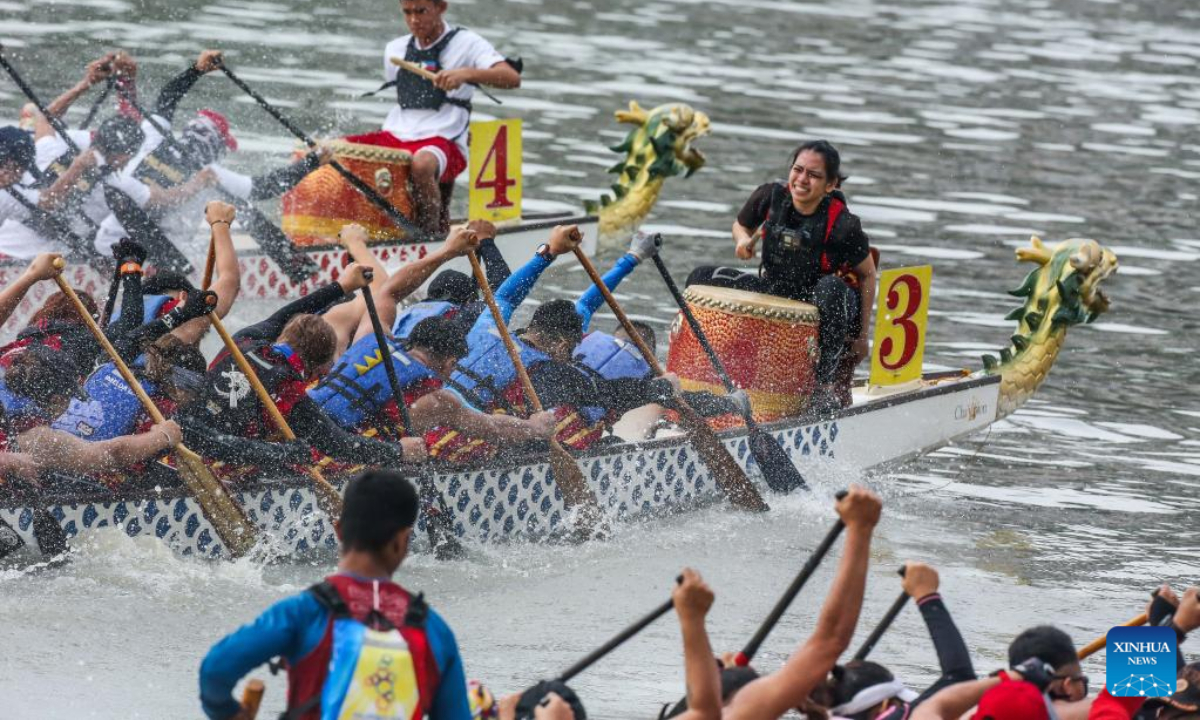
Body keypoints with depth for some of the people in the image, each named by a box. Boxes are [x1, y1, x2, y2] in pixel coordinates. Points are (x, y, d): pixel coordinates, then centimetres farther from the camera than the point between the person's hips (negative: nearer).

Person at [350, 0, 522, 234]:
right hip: (394, 136, 6)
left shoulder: (467, 43, 0)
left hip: (441, 141, -6)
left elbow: (512, 78, -15)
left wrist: (467, 74, -29)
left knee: (422, 164, -41)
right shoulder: (395, 50, 17)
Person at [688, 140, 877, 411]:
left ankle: (827, 382, -29)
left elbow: (867, 275, -10)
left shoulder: (842, 225, -24)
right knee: (702, 279, -8)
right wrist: (743, 240, -15)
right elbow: (741, 225, 10)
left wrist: (862, 335, -10)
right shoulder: (771, 197, -12)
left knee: (830, 288, -41)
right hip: (775, 293, 5)